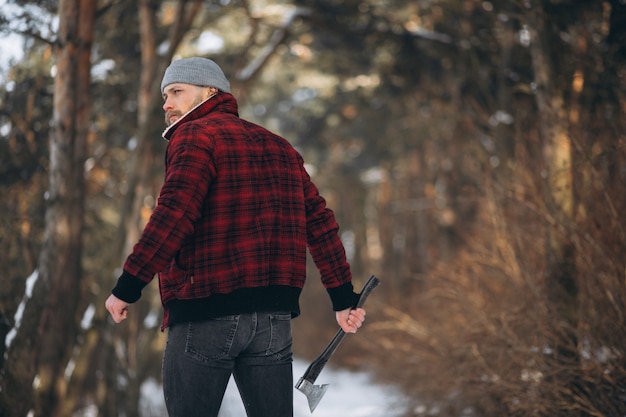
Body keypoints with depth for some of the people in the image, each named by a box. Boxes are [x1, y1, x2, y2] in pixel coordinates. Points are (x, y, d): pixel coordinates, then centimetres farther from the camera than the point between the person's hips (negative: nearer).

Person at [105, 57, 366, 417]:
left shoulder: (196, 135, -3)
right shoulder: (279, 147, 20)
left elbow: (174, 213, -18)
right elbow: (319, 223, 17)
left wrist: (128, 286, -17)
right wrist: (344, 297, 20)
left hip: (206, 313, -6)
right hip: (274, 316, 7)